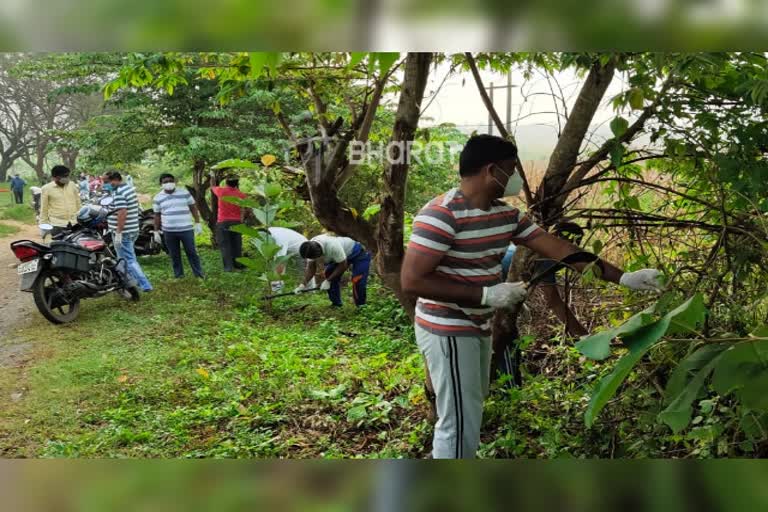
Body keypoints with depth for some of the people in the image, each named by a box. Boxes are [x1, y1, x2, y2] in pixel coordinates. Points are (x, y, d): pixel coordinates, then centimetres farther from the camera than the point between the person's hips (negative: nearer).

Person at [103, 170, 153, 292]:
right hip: (133, 230, 10)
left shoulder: (119, 193, -18)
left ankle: (145, 285, -8)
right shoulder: (130, 188, 11)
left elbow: (122, 213, -26)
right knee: (124, 258, 20)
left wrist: (118, 233, -25)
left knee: (129, 260, -6)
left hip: (123, 232, -10)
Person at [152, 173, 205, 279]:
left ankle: (199, 274, 10)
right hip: (169, 232, 1)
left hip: (186, 229, -1)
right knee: (174, 255, 7)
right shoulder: (158, 198, 5)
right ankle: (179, 276, 17)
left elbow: (193, 208, 6)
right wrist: (156, 231, 6)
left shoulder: (184, 193, 2)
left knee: (191, 252, 2)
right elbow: (157, 216, 9)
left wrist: (198, 223, 0)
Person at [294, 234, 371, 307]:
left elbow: (343, 265, -29)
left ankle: (361, 306, -3)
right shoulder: (311, 248, -20)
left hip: (358, 254, -8)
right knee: (329, 273, -5)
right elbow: (311, 268, -10)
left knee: (357, 280, -22)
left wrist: (328, 280, -26)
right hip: (341, 255, 8)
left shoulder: (332, 246, -43)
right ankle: (336, 304, 8)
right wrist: (303, 284, -23)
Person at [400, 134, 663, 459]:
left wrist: (621, 277, 4)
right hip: (448, 332, -9)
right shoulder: (441, 215, -22)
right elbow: (411, 280, -26)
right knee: (461, 421, -2)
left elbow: (557, 248, 6)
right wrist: (486, 294, -26)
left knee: (468, 413, 22)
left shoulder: (505, 214, 3)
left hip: (478, 328, 9)